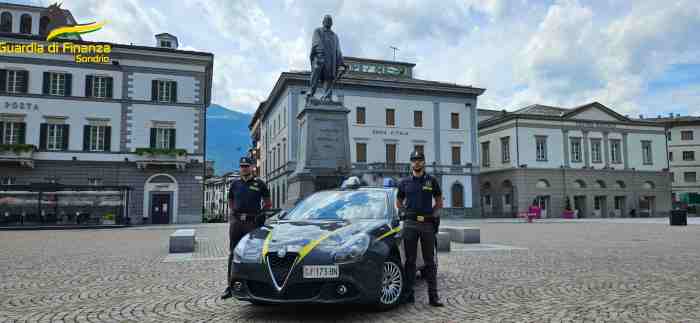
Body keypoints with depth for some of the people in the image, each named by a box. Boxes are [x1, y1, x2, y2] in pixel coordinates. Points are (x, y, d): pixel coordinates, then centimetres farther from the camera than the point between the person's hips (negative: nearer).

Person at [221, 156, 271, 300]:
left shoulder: (259, 184, 5)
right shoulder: (235, 184, 13)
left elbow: (268, 203, 9)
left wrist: (260, 215, 0)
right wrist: (234, 212, 10)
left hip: (253, 222, -3)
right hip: (236, 221, 3)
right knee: (233, 254, 3)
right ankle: (230, 286, 7)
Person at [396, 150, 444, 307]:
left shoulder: (431, 181, 7)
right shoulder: (404, 182, 8)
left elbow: (439, 202, 15)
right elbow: (399, 202, 18)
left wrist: (431, 214, 4)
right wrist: (409, 212, 8)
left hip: (428, 224, 0)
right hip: (410, 224, 0)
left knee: (429, 261, 3)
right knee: (410, 260, 4)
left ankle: (433, 296, 6)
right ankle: (409, 294, 11)